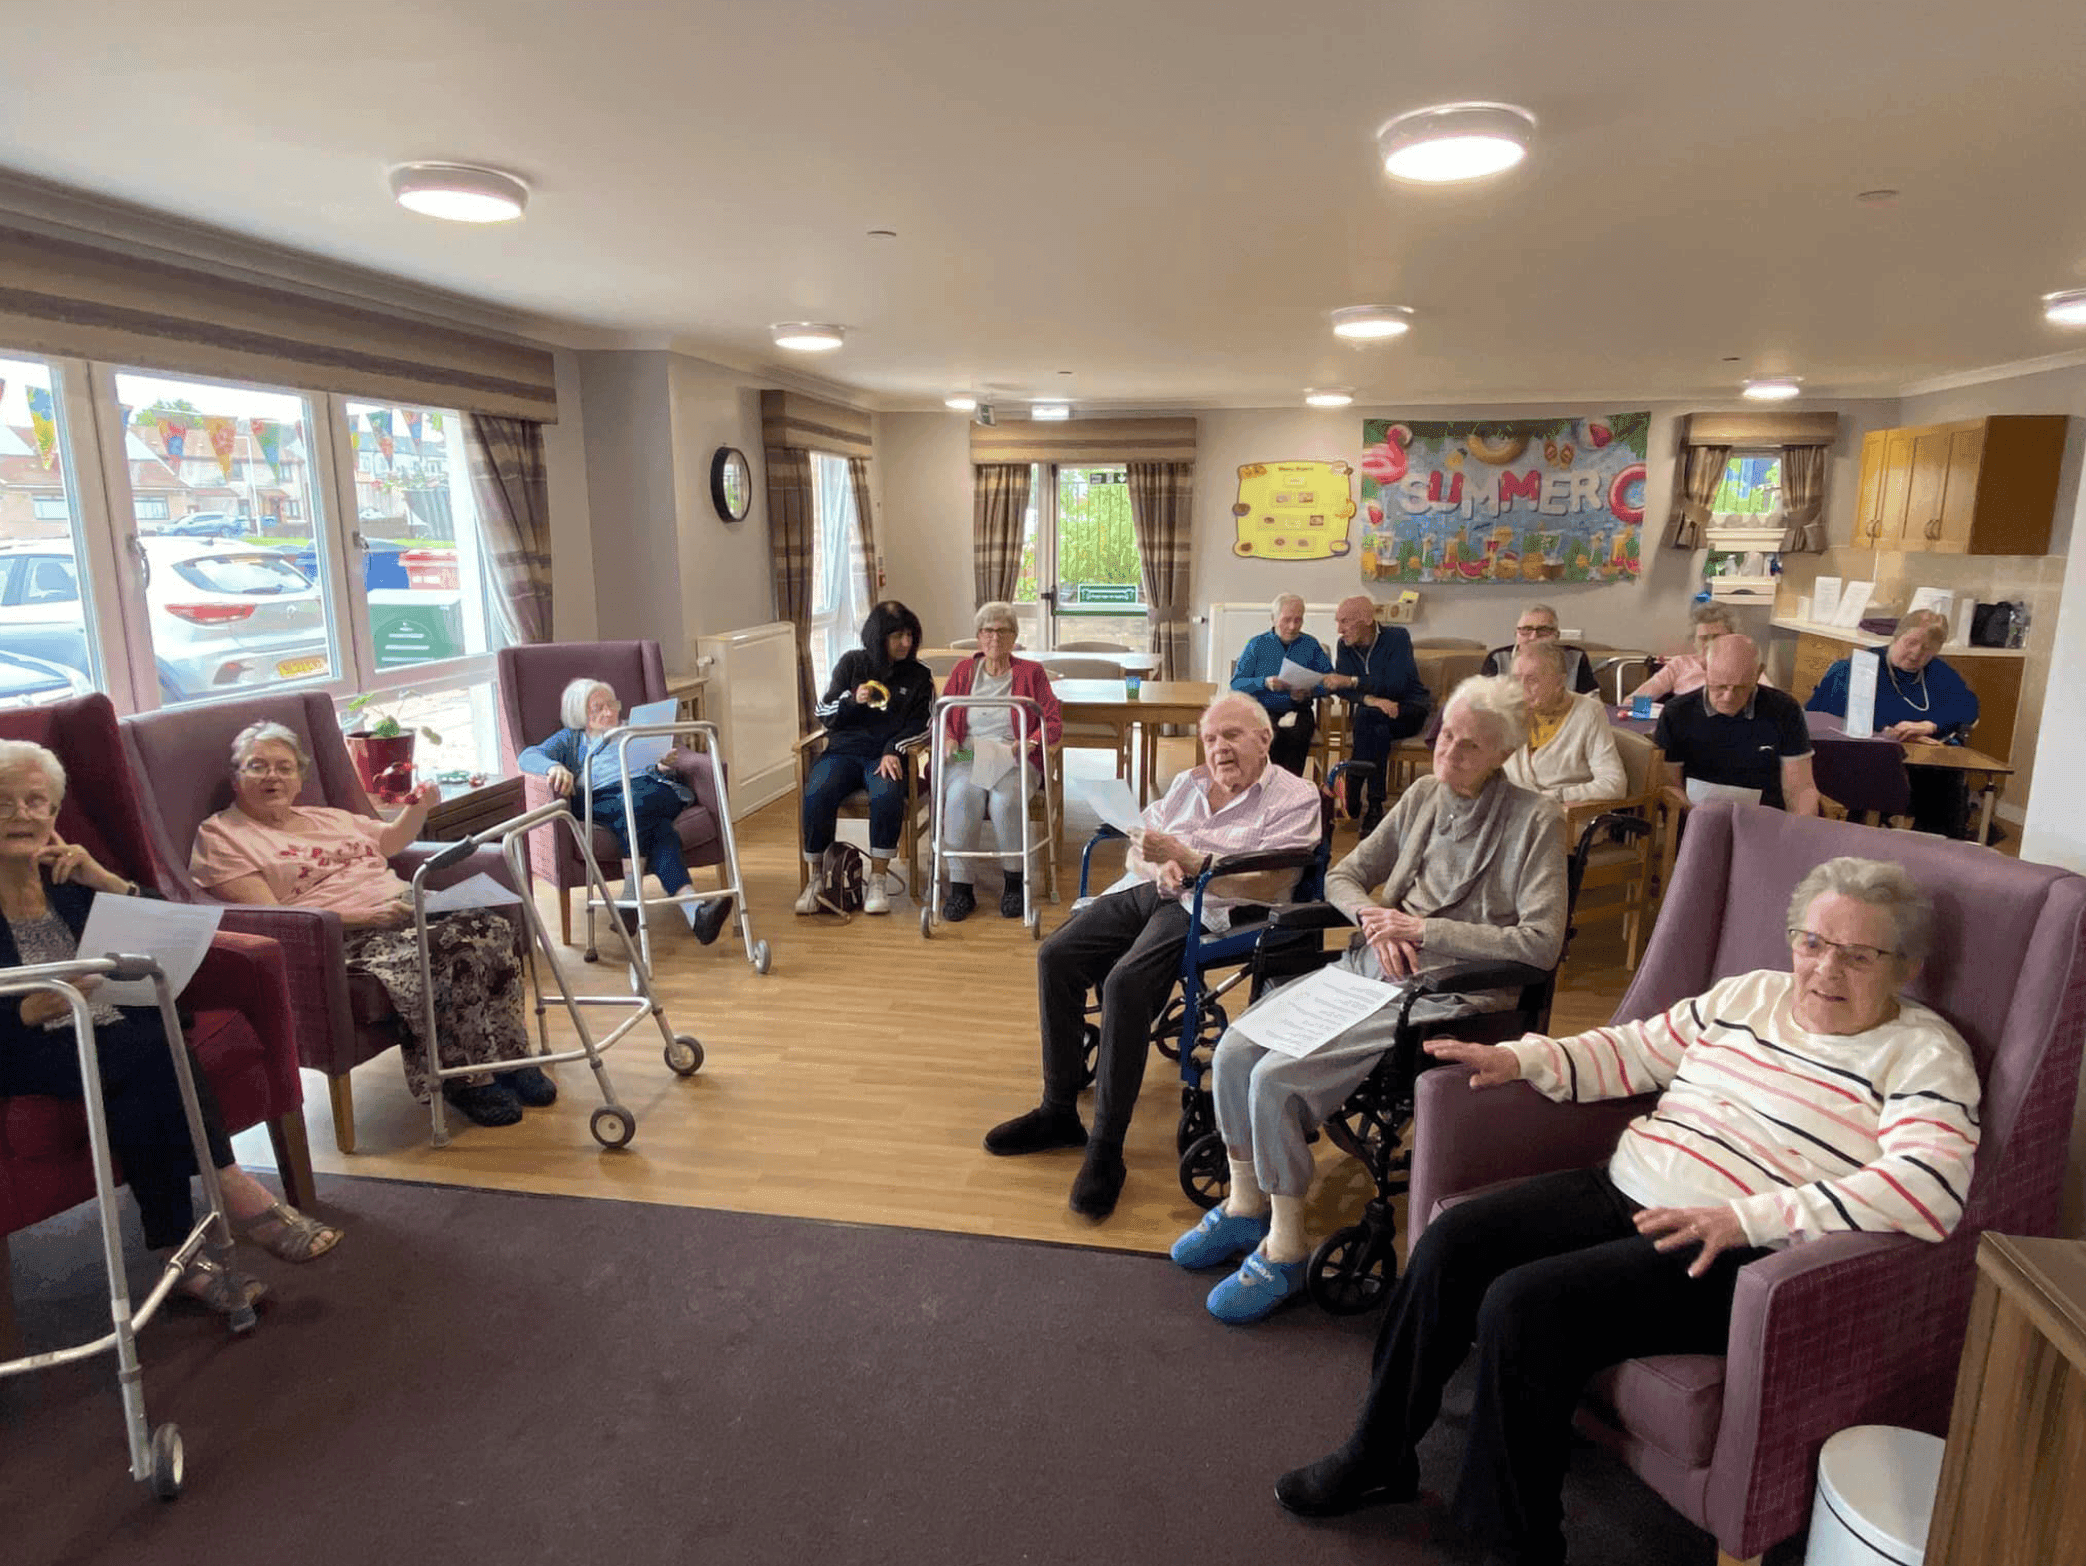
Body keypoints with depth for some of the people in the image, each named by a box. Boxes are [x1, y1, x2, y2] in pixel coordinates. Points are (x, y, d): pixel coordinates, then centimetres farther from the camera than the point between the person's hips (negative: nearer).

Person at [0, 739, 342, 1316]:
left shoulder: (69, 875, 13)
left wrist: (104, 880, -7)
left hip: (120, 1034, 4)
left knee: (137, 1093, -28)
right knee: (153, 1053, -30)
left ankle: (179, 1250, -25)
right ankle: (236, 1193, -24)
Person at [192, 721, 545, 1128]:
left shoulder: (323, 816, 25)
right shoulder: (221, 836, 4)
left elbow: (392, 840, 40)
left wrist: (418, 808, 17)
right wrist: (364, 916, -19)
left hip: (406, 908, 7)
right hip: (340, 940, -7)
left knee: (491, 926, -22)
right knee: (447, 953, -33)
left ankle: (509, 1057, -14)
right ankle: (463, 1079, -18)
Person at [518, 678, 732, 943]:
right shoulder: (570, 739, 30)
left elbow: (660, 772, 24)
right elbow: (527, 756, 10)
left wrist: (665, 767, -4)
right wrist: (554, 767, -15)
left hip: (651, 790, 2)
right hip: (601, 800, -2)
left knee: (635, 804, -39)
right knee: (657, 827, -37)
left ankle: (631, 898, -51)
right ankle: (693, 909, -54)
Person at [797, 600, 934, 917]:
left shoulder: (918, 676, 10)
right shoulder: (852, 662, 11)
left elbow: (918, 725, 2)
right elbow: (822, 712, 11)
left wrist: (893, 752, -15)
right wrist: (852, 700, -9)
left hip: (885, 756, -1)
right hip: (843, 751, 1)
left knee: (887, 796, -36)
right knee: (816, 795, -30)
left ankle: (877, 879, -21)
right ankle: (815, 877, -14)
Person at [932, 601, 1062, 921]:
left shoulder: (1031, 673, 12)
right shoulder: (963, 672, 18)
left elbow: (1054, 723, 8)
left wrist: (1030, 743, -12)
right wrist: (948, 738, -3)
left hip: (1014, 760, -1)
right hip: (966, 758, 1)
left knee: (1005, 797, -35)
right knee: (962, 795, -33)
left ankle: (1014, 882, -15)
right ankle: (960, 887, -26)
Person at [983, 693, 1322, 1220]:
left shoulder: (1294, 799, 0)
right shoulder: (1189, 783, 21)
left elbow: (1265, 887, -14)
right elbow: (1138, 849, 17)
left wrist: (1185, 859, -20)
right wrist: (1159, 867, -7)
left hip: (1210, 907, -7)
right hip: (1146, 890, 8)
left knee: (1126, 983, -30)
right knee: (1055, 955, -9)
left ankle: (1106, 1149, -19)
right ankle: (1058, 1111, 4)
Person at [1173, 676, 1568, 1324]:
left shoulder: (1534, 821, -7)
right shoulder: (1422, 797, 11)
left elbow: (1541, 942, -16)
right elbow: (1344, 875, 16)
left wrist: (1425, 931, -15)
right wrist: (1373, 917, -6)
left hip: (1443, 995, -6)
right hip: (1366, 970, 7)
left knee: (1277, 1078, -22)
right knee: (1234, 1050, -12)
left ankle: (1284, 1248, -1)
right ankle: (1246, 1205, 12)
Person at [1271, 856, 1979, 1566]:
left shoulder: (1925, 1055, -3)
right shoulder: (1749, 993, 16)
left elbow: (1932, 1187, -20)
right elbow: (1634, 1050, 20)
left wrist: (1747, 1219, -27)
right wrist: (1520, 1059, 6)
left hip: (1730, 1256, -6)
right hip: (1621, 1190, 7)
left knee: (1523, 1301, -24)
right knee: (1451, 1242, -10)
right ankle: (1377, 1458, 8)